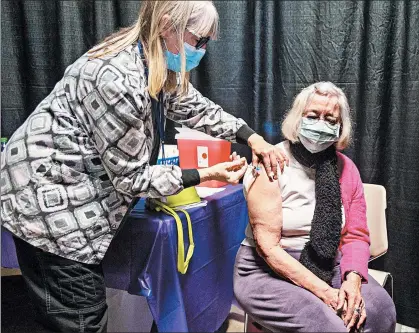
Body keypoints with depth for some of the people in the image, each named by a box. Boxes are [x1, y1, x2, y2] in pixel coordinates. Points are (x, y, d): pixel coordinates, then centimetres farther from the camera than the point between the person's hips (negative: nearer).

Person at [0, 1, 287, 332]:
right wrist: (206, 174, -19)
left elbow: (197, 108, 13)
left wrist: (253, 138, 2)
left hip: (81, 185, 9)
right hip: (47, 193, -9)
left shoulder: (161, 67, -2)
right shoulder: (118, 78, -30)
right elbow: (131, 177, -23)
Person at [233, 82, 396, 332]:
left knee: (380, 309, -18)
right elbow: (268, 247, -17)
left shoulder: (345, 168, 2)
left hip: (328, 267, 5)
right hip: (268, 272, -4)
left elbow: (356, 235, 4)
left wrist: (352, 279, -15)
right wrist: (321, 290, -21)